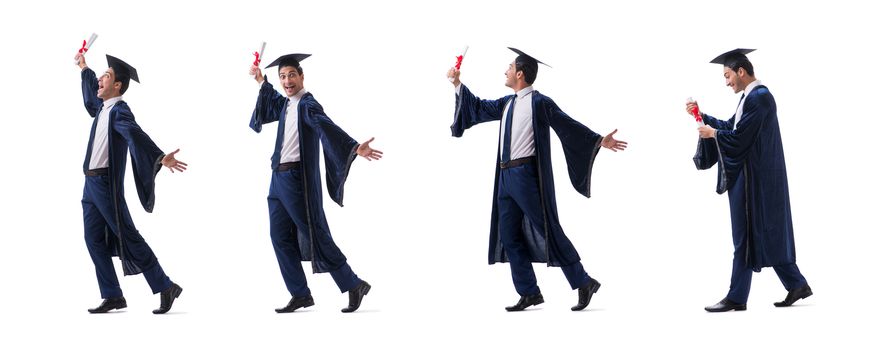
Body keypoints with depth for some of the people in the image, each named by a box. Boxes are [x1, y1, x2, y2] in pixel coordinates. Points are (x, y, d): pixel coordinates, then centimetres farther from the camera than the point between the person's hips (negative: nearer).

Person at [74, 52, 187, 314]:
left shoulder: (119, 111, -14)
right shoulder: (103, 106, 11)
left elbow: (136, 135, -31)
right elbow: (92, 90, 35)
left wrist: (159, 157, -46)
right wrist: (84, 68, 49)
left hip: (106, 184, -9)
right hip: (91, 184, 9)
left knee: (127, 237, -6)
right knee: (94, 240, 6)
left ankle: (166, 288, 0)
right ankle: (112, 296, 9)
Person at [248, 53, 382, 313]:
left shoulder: (307, 105, -14)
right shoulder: (286, 104, 11)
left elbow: (328, 128, -31)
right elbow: (273, 101, 38)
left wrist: (355, 147, -46)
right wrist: (261, 81, 40)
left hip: (297, 178, -8)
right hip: (278, 178, 8)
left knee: (315, 235, -5)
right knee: (280, 238, 6)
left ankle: (353, 285, 5)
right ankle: (301, 295, 12)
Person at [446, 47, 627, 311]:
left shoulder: (539, 103, -8)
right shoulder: (507, 104, 14)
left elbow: (570, 126, -9)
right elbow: (479, 108, 29)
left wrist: (600, 141, -18)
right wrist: (457, 84, 31)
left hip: (527, 174, -8)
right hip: (506, 177, 8)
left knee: (548, 231, -6)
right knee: (509, 236, 6)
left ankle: (584, 283, 3)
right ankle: (529, 293, 11)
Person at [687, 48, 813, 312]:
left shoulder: (759, 97, -17)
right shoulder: (751, 96, 14)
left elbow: (740, 137, -21)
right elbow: (730, 127, 21)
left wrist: (713, 133, -7)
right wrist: (702, 117, 13)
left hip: (754, 179, -10)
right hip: (752, 177, 10)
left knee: (745, 237, -4)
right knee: (769, 235, 13)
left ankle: (737, 298, 1)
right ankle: (796, 285, 18)